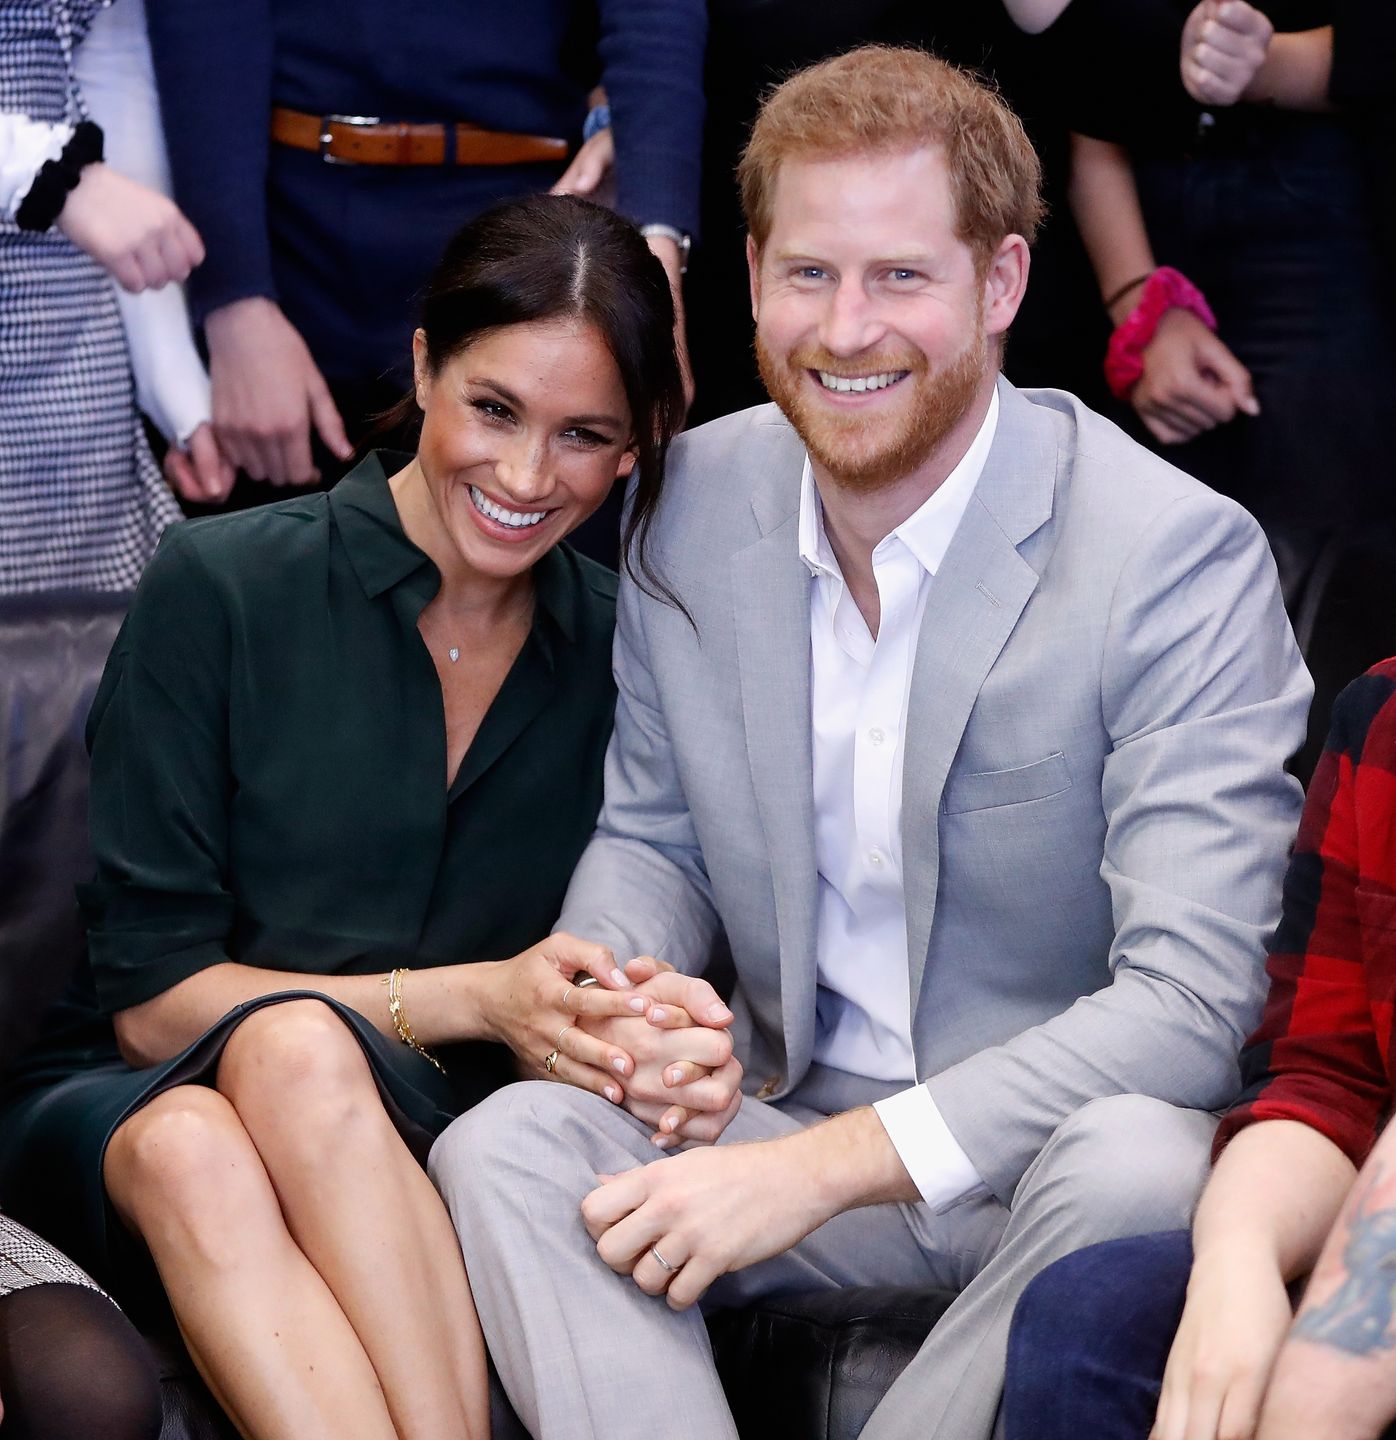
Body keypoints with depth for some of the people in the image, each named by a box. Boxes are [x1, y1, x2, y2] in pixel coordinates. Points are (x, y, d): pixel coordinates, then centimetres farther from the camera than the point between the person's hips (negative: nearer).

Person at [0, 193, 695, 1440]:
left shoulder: (622, 651, 5)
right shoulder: (222, 586, -4)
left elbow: (595, 986, 9)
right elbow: (149, 997, -6)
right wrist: (467, 1000, -17)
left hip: (408, 1150, 2)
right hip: (117, 1100, -1)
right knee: (191, 1150, -38)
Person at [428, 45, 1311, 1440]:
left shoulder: (1182, 557, -15)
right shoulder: (693, 499, 2)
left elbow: (1188, 1000, -22)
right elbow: (645, 835, 14)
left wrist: (820, 1165, -28)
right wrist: (634, 998, -12)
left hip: (1050, 1144, -4)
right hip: (790, 1119, 4)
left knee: (1132, 1164, -38)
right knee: (500, 1146, -22)